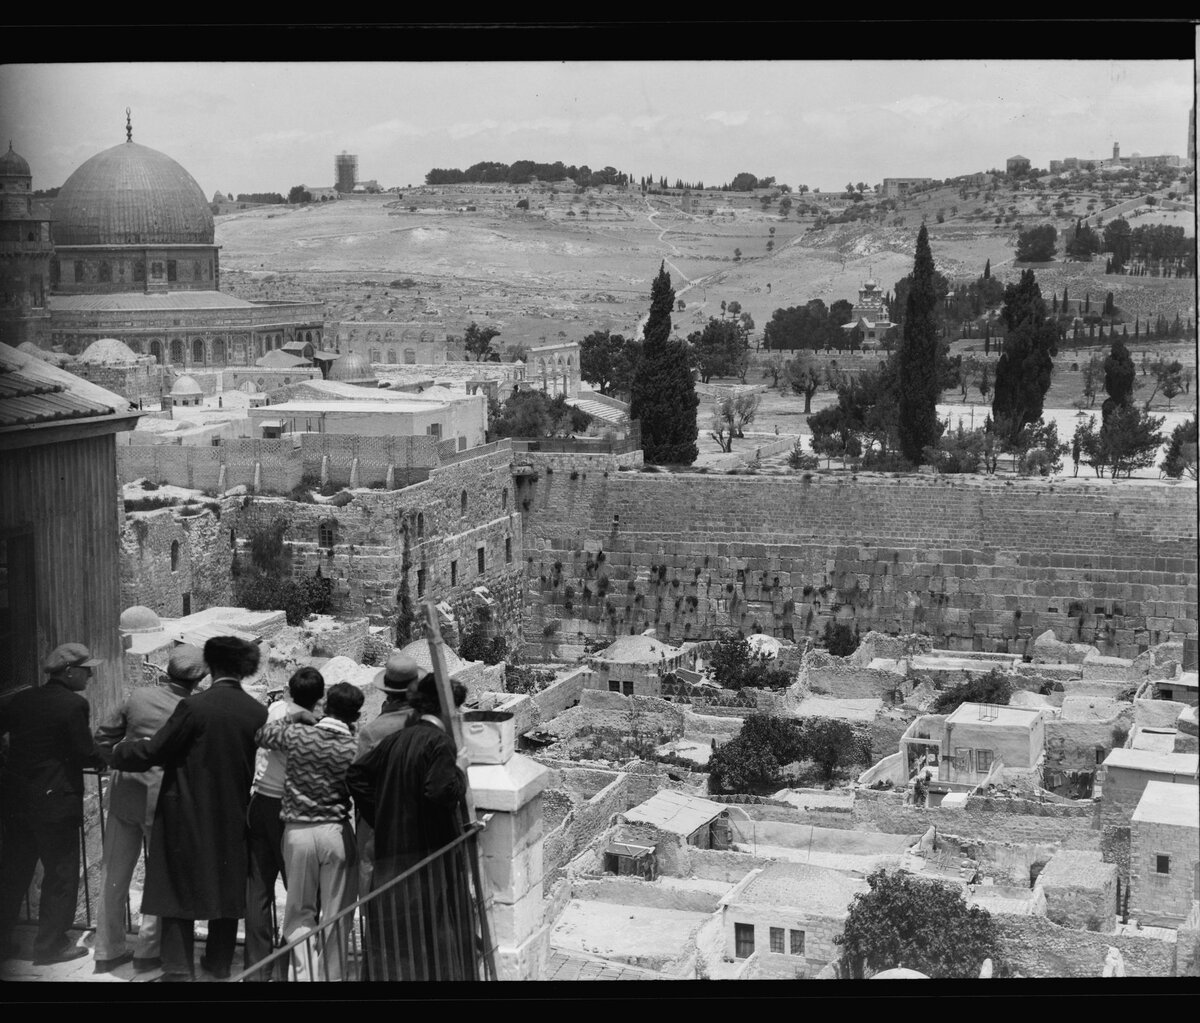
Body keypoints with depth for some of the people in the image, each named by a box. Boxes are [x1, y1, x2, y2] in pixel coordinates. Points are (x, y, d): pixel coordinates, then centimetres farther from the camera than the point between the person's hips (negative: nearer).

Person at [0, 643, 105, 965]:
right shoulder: (74, 704, -15)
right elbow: (85, 754, -15)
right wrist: (107, 758, 3)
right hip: (55, 801, -7)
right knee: (61, 873, 5)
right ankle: (51, 945, 10)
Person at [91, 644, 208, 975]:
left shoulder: (139, 697, -3)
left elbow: (103, 738, 3)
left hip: (124, 793, 4)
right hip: (162, 797, -4)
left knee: (114, 874, 14)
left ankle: (108, 951, 21)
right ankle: (147, 950, 13)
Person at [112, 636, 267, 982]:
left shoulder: (194, 707, -17)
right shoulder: (258, 712, -5)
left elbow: (153, 751, -12)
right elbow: (254, 763, 5)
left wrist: (121, 749, 6)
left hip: (188, 815, -4)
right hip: (233, 817, 4)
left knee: (178, 889, 4)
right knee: (226, 887, 16)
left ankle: (178, 968, 0)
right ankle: (220, 963, 24)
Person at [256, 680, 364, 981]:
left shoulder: (297, 736, -4)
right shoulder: (355, 749, -7)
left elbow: (262, 734, 13)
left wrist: (294, 717, 19)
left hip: (298, 832, 1)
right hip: (337, 832, -1)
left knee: (300, 911, 12)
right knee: (336, 915, 10)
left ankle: (305, 973, 0)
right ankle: (330, 976, 14)